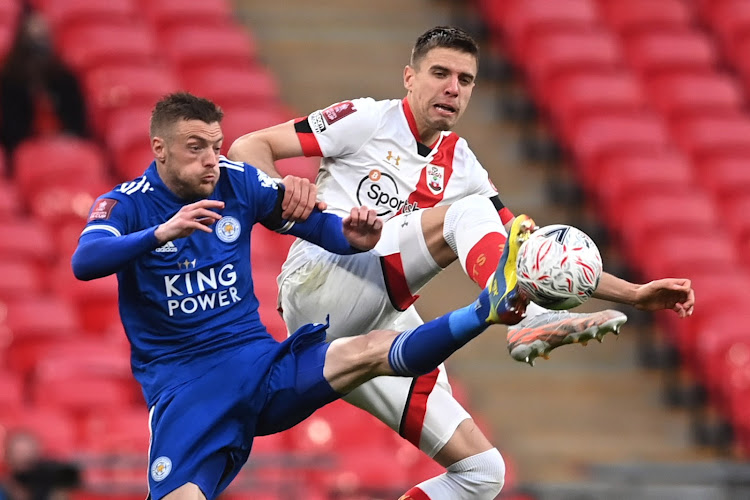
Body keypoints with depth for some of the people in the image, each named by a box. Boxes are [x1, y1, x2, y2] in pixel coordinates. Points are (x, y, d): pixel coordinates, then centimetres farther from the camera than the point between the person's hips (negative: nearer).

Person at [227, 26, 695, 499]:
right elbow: (248, 148, -2)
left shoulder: (461, 168, 18)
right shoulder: (369, 120, 3)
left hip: (383, 328, 6)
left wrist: (635, 294, 12)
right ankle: (528, 321, -46)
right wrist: (280, 191, -24)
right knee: (470, 213, -21)